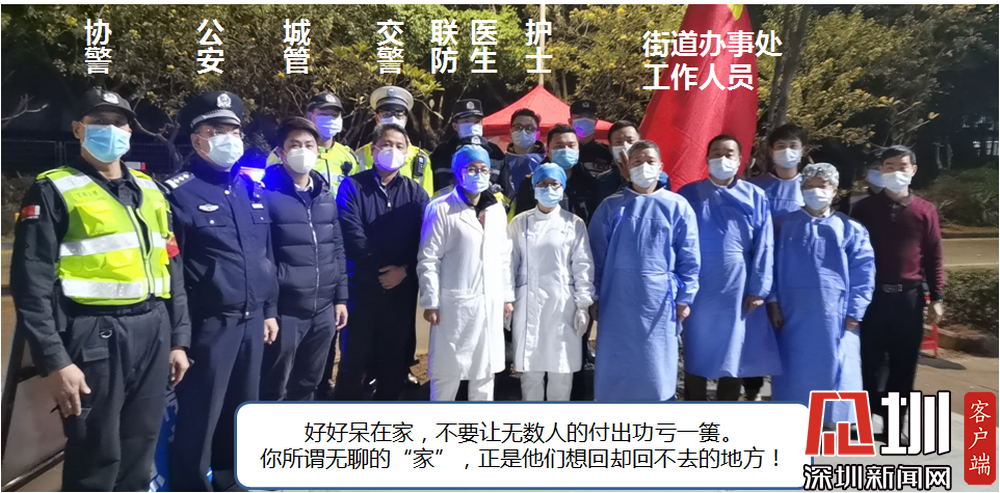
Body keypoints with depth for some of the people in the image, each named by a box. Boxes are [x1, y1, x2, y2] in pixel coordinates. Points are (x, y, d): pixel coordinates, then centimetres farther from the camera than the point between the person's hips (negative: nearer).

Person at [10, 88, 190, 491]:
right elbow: (31, 283, -9)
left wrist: (179, 338, 12)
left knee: (139, 454, 14)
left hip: (153, 333, 5)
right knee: (96, 459, 3)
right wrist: (52, 361, -14)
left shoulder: (149, 190, 15)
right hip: (94, 336, -5)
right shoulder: (54, 191, -3)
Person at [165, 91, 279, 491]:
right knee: (198, 417, 4)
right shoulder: (179, 192, -10)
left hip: (252, 320, 7)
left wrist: (269, 310, 14)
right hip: (208, 325, -6)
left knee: (242, 409, 19)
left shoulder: (253, 189, 11)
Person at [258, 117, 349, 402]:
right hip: (284, 310, -5)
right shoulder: (266, 193, -7)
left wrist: (341, 298, 12)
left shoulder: (326, 196, 12)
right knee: (274, 389, 8)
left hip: (324, 310, 6)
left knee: (307, 385, 18)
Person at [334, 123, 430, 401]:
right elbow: (352, 236, -10)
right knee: (354, 359, 4)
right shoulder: (352, 186, 0)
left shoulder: (415, 192, 9)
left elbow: (425, 239, -1)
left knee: (396, 358, 11)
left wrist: (404, 270, -14)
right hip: (361, 287, -3)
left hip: (402, 290, 3)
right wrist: (381, 270, -12)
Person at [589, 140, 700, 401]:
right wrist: (594, 297, 1)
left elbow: (689, 258, 3)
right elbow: (597, 255, 4)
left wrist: (684, 298, -2)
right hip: (618, 299, 1)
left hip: (659, 299, 0)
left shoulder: (677, 206, 2)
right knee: (616, 367, 6)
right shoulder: (610, 206, 3)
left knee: (657, 365, 9)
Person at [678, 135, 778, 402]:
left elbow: (764, 247, 1)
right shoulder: (689, 194, 3)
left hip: (738, 289, 1)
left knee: (734, 355, 10)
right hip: (699, 289, -1)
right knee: (696, 355, 7)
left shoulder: (755, 196, 4)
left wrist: (758, 289, -5)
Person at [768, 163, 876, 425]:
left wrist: (853, 314, -3)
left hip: (835, 318, 0)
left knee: (832, 372, 3)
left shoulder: (851, 229, 7)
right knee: (796, 373, 7)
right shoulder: (783, 225, 7)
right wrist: (773, 302, -3)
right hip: (793, 316, 0)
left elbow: (863, 275, 4)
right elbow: (770, 265, 6)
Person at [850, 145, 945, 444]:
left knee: (904, 363, 7)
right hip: (872, 294, -1)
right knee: (868, 359, 3)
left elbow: (934, 257, 6)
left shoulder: (925, 211, 5)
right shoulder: (865, 208, 3)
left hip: (909, 296, 1)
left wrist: (937, 297, 1)